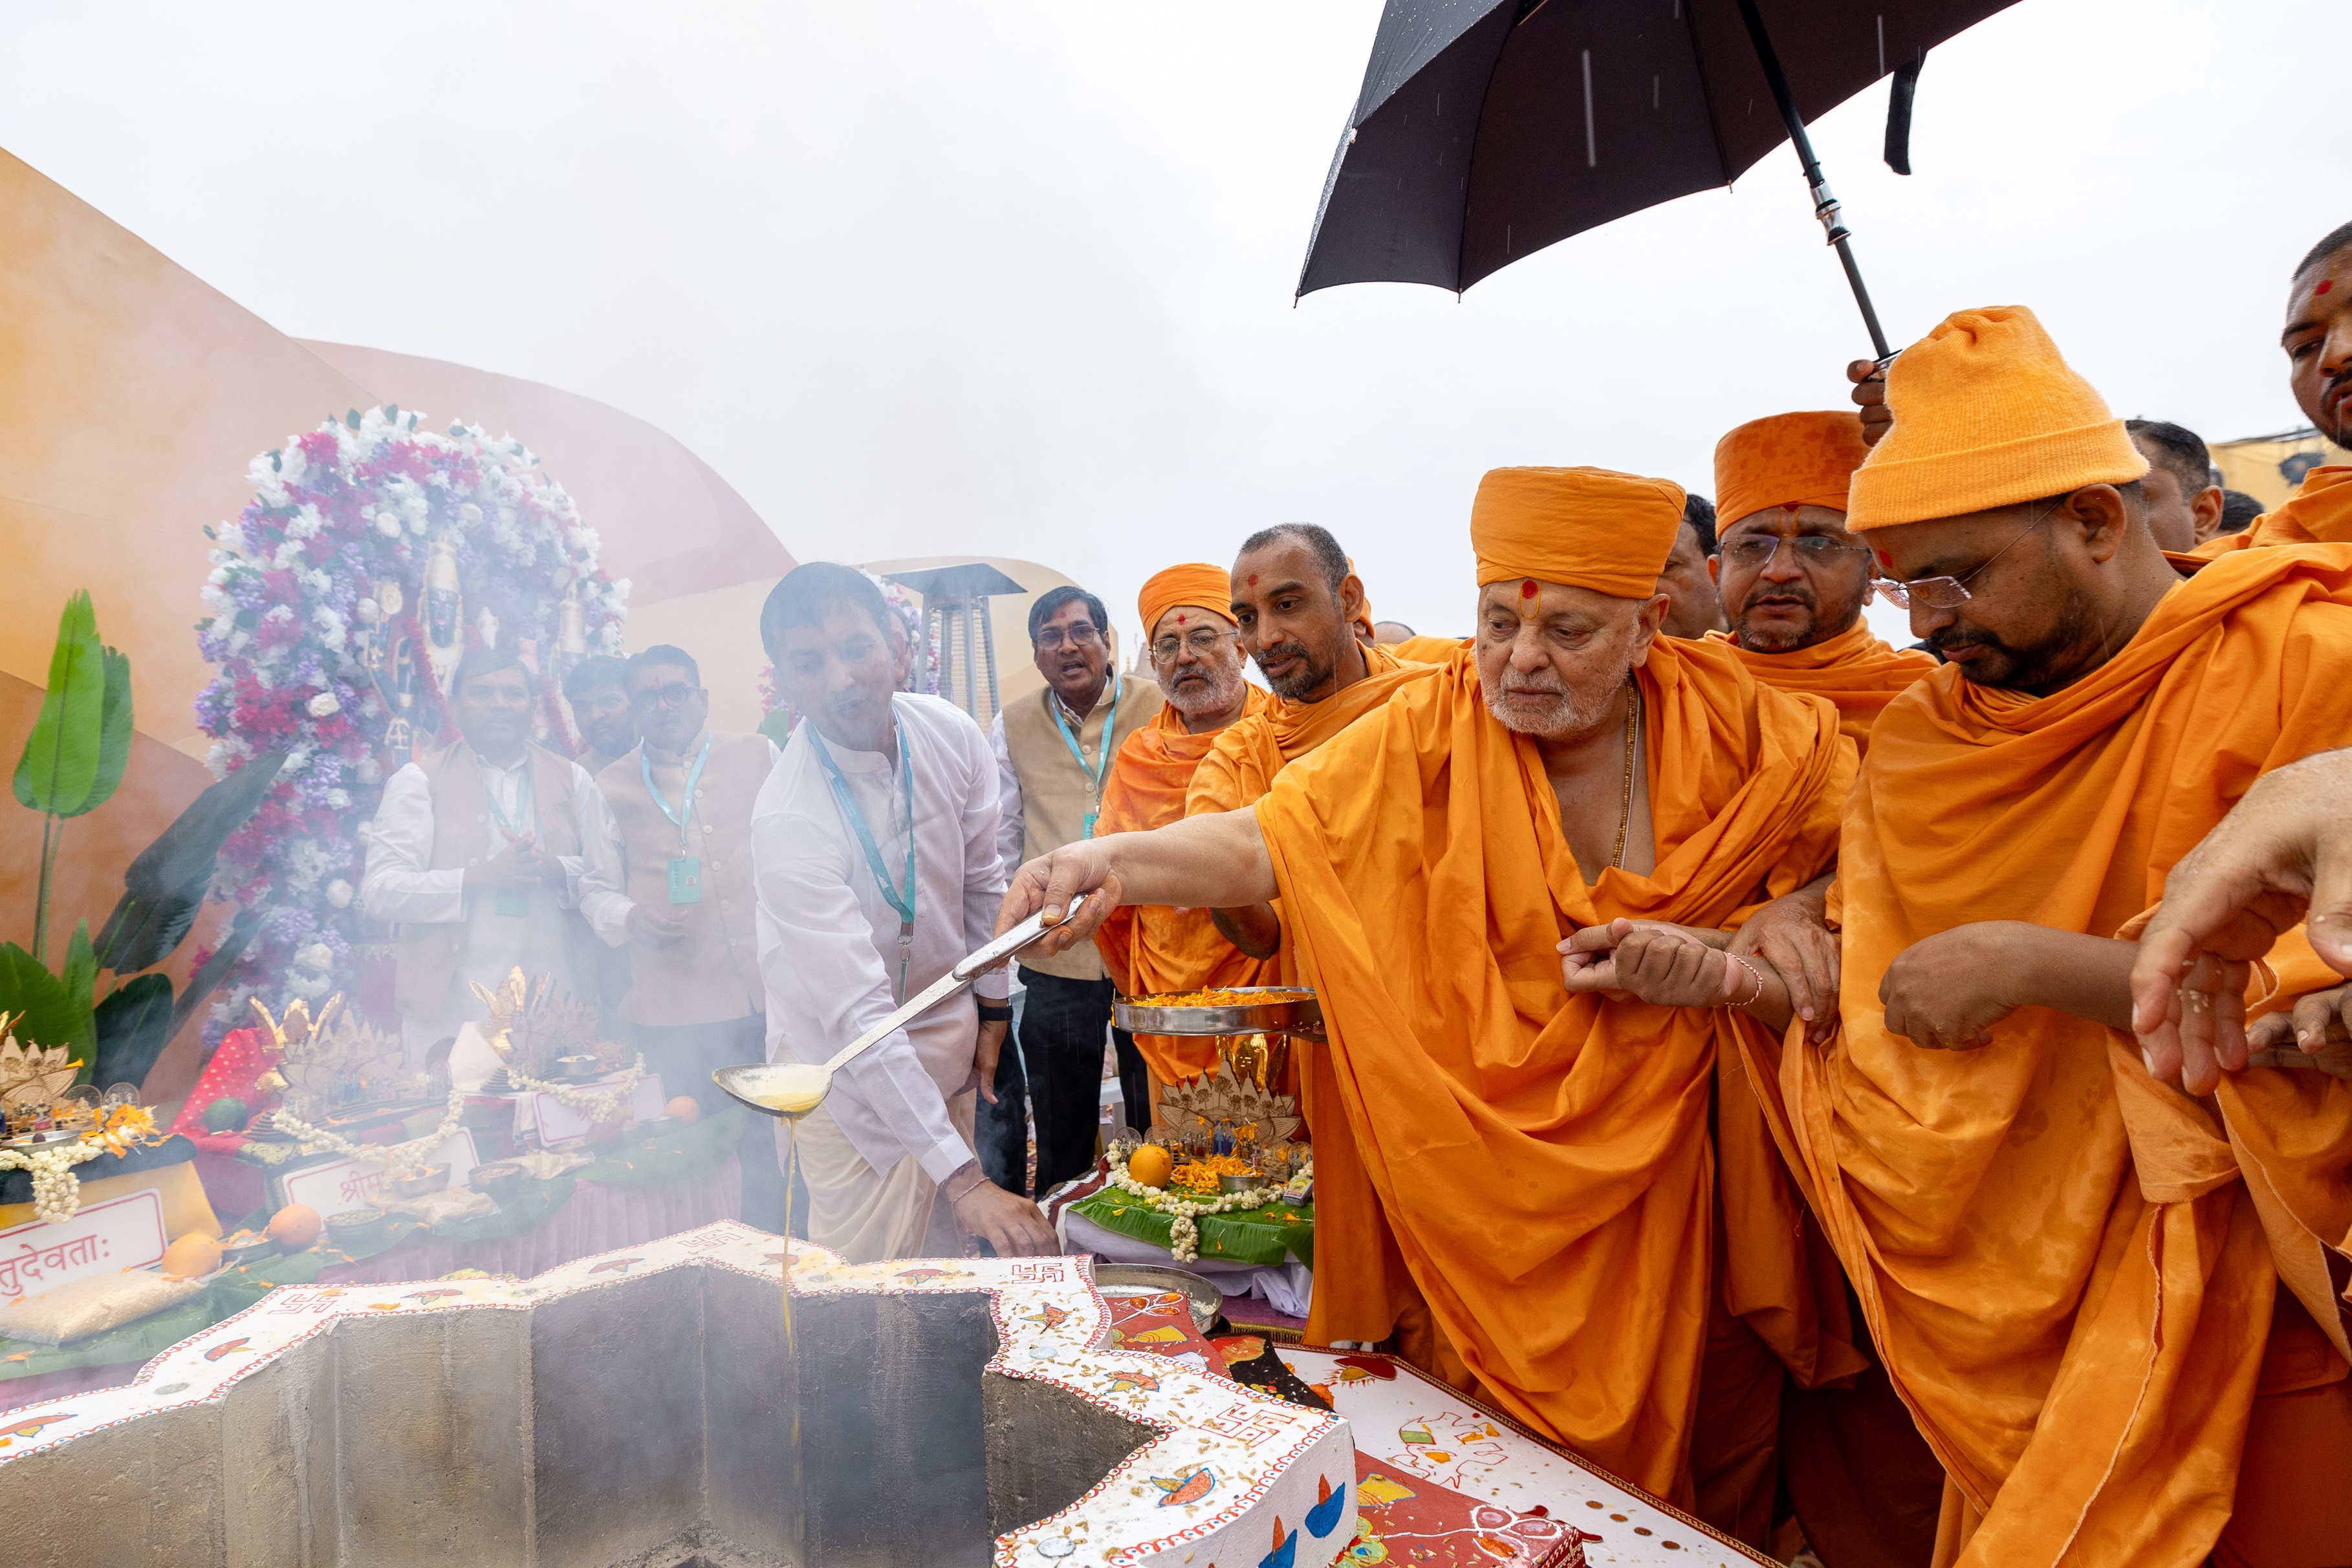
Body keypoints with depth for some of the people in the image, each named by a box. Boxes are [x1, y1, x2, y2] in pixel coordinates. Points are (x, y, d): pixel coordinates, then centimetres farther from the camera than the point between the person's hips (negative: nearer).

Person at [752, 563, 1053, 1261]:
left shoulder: (952, 736, -13)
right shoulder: (788, 817, -30)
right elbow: (859, 1019, -34)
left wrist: (990, 1008, 11)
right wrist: (962, 1175, -36)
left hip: (948, 1032, 5)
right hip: (851, 1071, -5)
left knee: (948, 1250, 15)